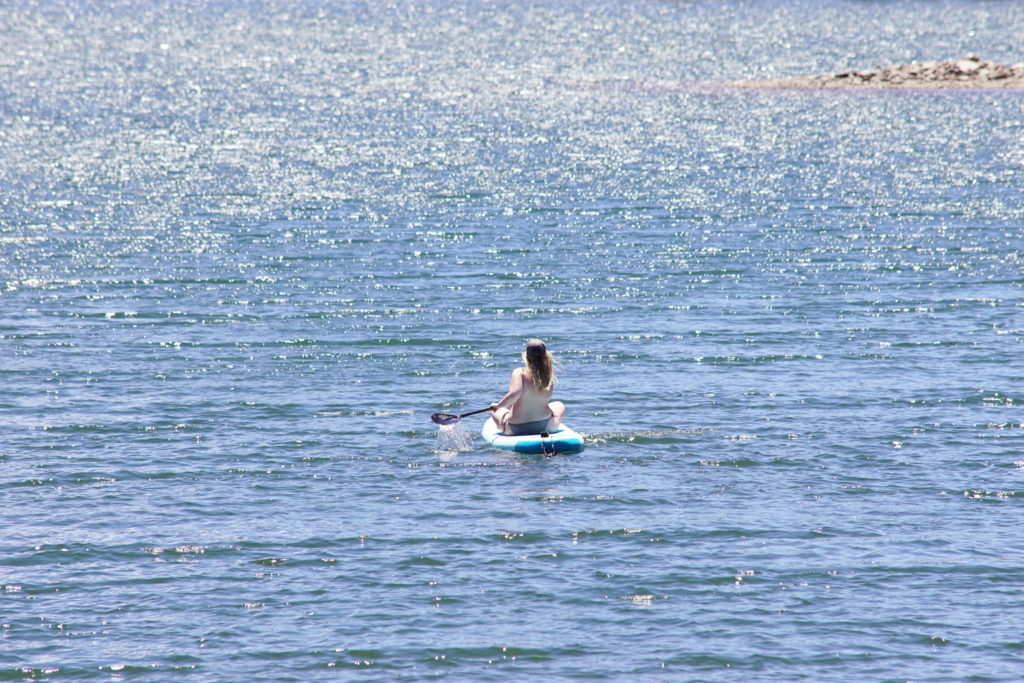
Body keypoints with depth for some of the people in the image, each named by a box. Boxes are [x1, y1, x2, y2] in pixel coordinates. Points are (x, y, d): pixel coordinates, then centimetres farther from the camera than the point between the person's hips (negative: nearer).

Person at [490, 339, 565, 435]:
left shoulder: (519, 373, -18)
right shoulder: (549, 378, -9)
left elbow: (514, 394, -32)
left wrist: (498, 406, -16)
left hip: (515, 429, -2)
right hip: (545, 426, 2)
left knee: (496, 411, 32)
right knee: (559, 405, 35)